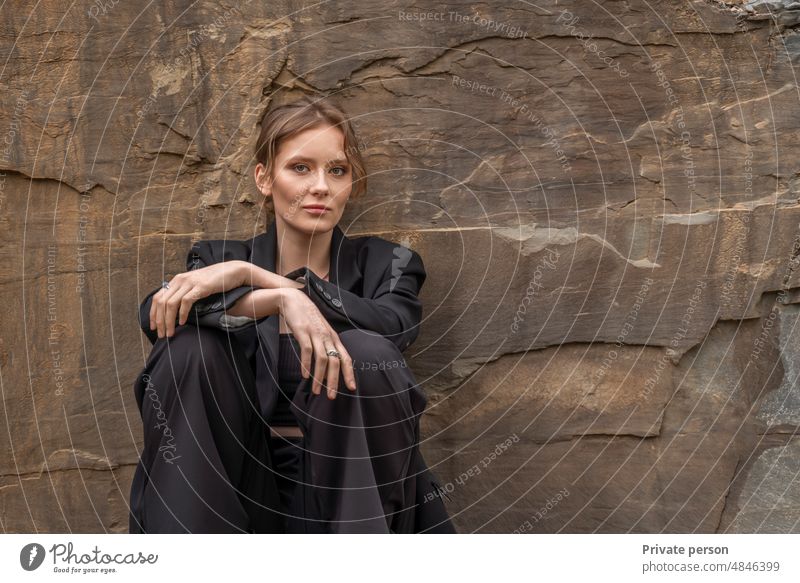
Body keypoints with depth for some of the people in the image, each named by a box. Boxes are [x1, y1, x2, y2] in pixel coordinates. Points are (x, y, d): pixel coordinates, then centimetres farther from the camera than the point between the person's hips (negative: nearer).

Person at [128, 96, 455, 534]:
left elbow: (392, 327, -19)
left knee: (364, 352, -26)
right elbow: (154, 315, -16)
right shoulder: (219, 258, 7)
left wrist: (251, 275, -21)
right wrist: (283, 297, -31)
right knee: (189, 347, -21)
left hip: (348, 488, -1)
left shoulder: (384, 265, 6)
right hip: (244, 498, 1)